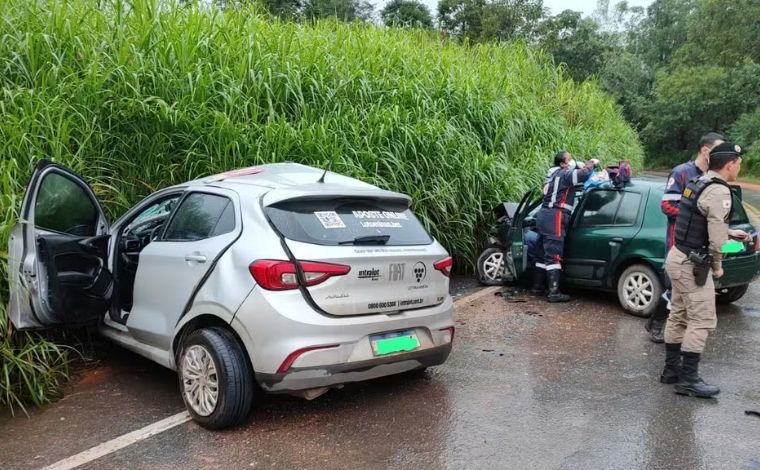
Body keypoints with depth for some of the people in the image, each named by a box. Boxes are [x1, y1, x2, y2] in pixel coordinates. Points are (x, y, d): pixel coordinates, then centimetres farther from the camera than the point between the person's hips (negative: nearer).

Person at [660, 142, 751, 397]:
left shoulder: (698, 183, 12)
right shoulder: (719, 191, -18)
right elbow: (716, 237, -21)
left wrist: (731, 233, 20)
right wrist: (717, 266, -7)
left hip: (678, 257, 10)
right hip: (692, 263, -10)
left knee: (679, 316, 15)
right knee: (702, 321, -4)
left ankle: (671, 369, 23)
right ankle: (688, 379, 1)